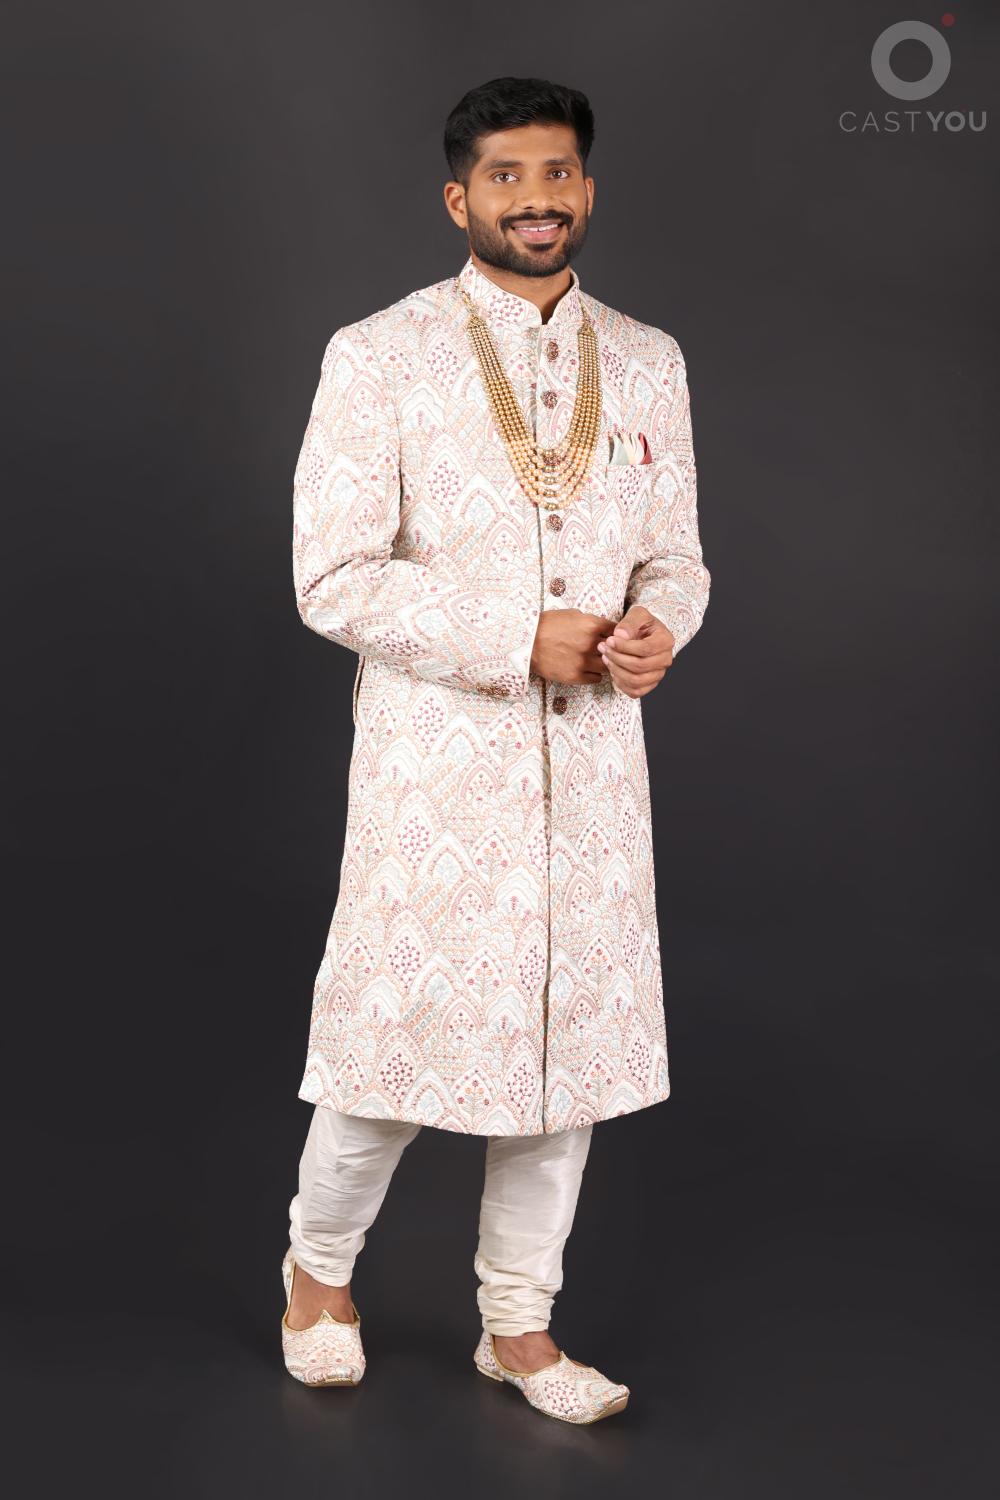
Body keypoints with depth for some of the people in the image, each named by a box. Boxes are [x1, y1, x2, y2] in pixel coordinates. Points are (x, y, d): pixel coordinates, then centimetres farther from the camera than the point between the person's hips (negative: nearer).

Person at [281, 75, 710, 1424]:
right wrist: (518, 642, -17)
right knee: (401, 1028, 2)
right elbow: (332, 575, -10)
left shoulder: (648, 363, 10)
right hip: (435, 763, -4)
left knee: (572, 1035, 9)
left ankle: (519, 1324, 26)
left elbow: (676, 554, 16)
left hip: (593, 759, 4)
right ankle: (320, 1266, 31)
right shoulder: (377, 357, -4)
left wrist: (659, 629, -8)